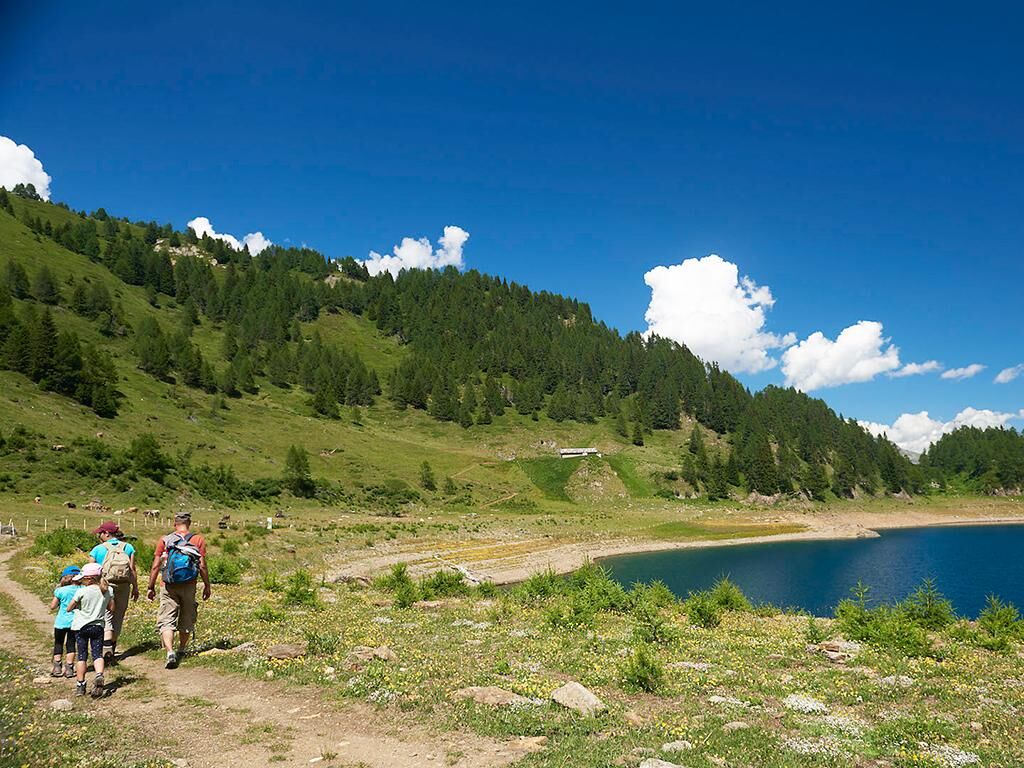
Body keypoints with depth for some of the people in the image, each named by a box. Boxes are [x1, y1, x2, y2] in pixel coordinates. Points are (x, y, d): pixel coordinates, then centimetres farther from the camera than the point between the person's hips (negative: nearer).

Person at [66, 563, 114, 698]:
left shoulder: (82, 592, -13)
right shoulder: (108, 590, -2)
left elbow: (69, 608, -4)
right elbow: (111, 607, 7)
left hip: (81, 626, -2)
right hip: (98, 626, 2)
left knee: (82, 656, 8)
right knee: (97, 654, 4)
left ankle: (80, 685, 14)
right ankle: (99, 676, -20)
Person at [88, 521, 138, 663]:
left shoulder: (97, 549, -1)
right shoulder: (128, 547, 4)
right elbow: (133, 569, 2)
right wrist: (135, 587, 7)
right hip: (123, 587, 3)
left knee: (106, 618, -4)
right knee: (118, 617, 14)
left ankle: (107, 649, -21)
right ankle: (112, 648, 27)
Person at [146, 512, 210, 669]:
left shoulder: (164, 540, 1)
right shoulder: (198, 540, 0)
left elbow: (156, 566, -1)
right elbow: (202, 566, -4)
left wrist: (151, 587, 7)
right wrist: (207, 585, 5)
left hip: (169, 586, -1)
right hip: (189, 586, 1)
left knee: (166, 621, -1)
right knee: (186, 619, 18)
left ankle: (170, 652, -18)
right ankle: (181, 650, 30)